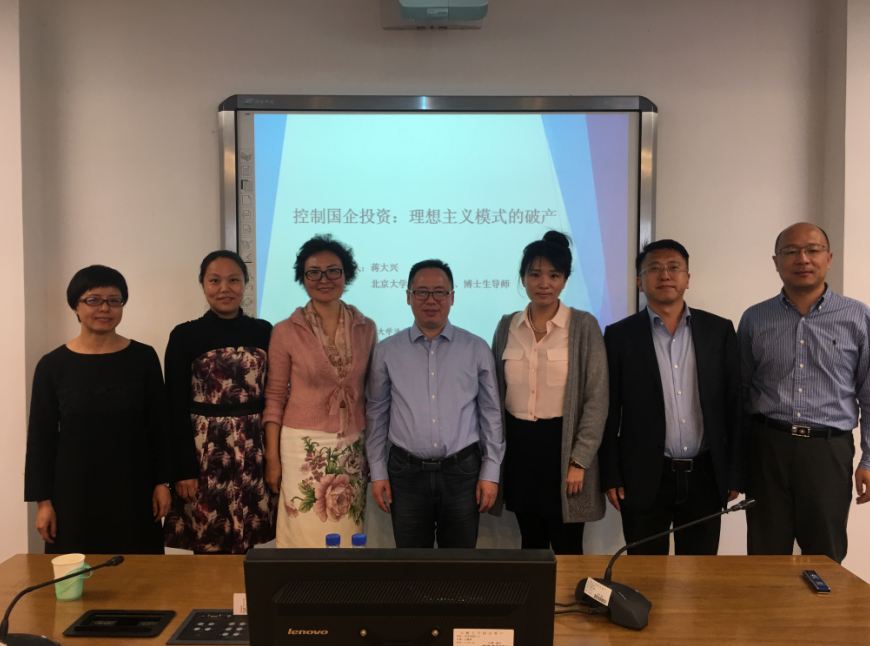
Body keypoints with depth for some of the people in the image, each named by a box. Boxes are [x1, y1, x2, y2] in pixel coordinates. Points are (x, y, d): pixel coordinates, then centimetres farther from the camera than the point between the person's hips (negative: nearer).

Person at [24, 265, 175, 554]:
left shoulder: (143, 357, 1)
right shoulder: (52, 365, 0)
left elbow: (159, 425, 3)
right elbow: (40, 437, 2)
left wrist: (162, 482, 0)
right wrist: (43, 499, 0)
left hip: (134, 489, 0)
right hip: (73, 492, 0)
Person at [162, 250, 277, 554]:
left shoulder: (263, 332, 5)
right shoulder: (185, 335, -3)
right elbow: (177, 407, -4)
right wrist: (184, 469, -8)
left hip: (254, 453, 2)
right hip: (204, 451, -2)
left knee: (246, 546, 10)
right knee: (207, 548, 5)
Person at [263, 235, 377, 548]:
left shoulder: (366, 328, 4)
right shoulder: (285, 332, -3)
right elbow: (275, 398, 0)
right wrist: (272, 458, -2)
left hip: (353, 448, 2)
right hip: (304, 448, -2)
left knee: (347, 534, 7)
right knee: (305, 534, 3)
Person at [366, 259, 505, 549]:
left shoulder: (477, 349, 1)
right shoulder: (387, 351, 2)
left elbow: (490, 413, 3)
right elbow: (377, 414, 6)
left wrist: (490, 471, 0)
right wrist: (378, 471, 4)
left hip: (462, 470, 0)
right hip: (406, 471, 0)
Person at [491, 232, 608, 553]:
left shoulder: (584, 326, -6)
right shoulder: (507, 326, 5)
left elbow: (596, 399, -7)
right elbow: (496, 394, 10)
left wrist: (578, 462, -11)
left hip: (562, 443, -3)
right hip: (518, 445, 4)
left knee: (567, 548, 5)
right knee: (531, 544, 15)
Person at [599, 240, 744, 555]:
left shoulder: (719, 330, 5)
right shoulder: (620, 335, 0)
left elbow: (734, 406, 5)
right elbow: (609, 413, 0)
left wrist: (735, 474, 2)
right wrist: (611, 477, -3)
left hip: (705, 478, 2)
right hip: (644, 479, -1)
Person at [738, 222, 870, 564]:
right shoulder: (754, 319, 4)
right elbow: (740, 392, 9)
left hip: (829, 450, 0)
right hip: (767, 447, 1)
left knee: (826, 560, 11)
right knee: (766, 559, 9)